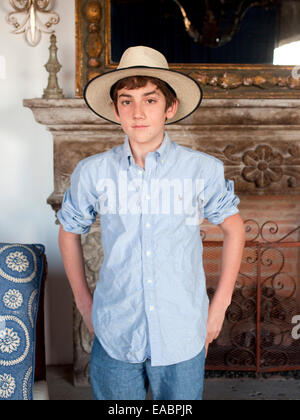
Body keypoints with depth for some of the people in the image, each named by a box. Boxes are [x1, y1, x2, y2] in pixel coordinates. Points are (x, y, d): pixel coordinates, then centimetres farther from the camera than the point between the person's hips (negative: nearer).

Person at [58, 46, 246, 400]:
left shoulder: (204, 170, -7)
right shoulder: (92, 172, -6)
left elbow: (233, 227, 7)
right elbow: (69, 231, 10)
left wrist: (220, 304, 4)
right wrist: (83, 301, 7)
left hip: (182, 340, 0)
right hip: (114, 336, 1)